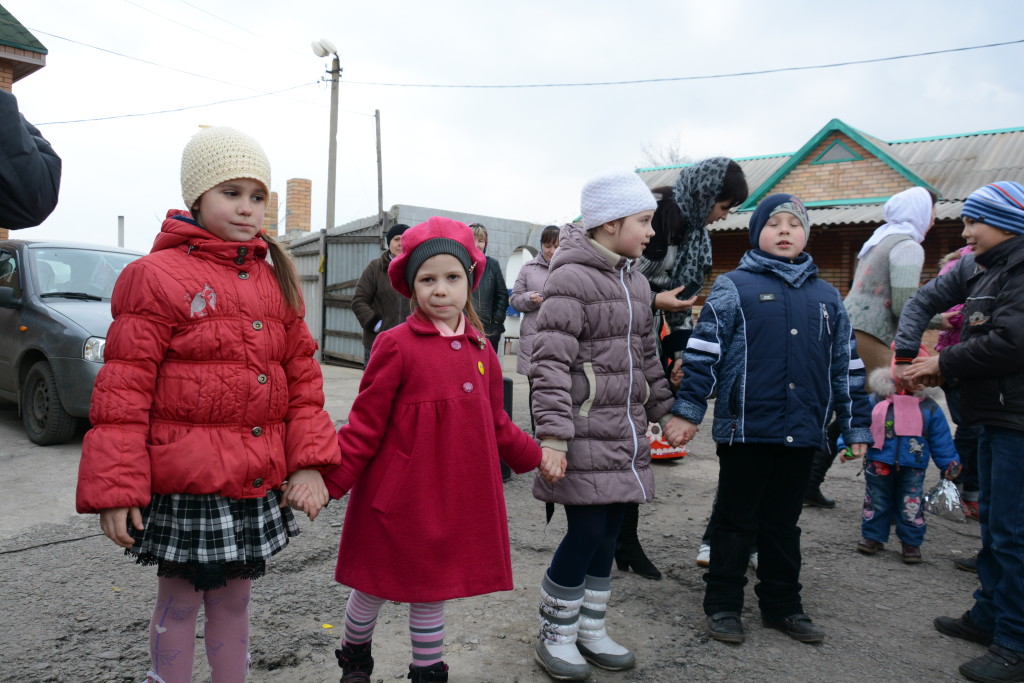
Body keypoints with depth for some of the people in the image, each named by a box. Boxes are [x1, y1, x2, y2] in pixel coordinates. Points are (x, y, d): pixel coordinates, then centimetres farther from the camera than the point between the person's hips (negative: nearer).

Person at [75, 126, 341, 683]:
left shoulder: (277, 281, 8)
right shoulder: (157, 276, -9)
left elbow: (303, 378, 8)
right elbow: (123, 391, -11)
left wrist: (310, 462, 1)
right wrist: (115, 490, -13)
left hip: (258, 483, 5)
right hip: (184, 485, -5)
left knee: (234, 599, 19)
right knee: (179, 602, 12)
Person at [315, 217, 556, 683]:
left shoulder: (481, 350, 4)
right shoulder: (396, 346, -12)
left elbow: (495, 425, 15)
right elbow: (364, 426, -9)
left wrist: (534, 458, 21)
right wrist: (327, 482, -12)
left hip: (454, 501, 4)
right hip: (395, 498, -3)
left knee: (431, 592, 17)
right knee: (373, 588, 16)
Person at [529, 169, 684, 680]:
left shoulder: (635, 282, 15)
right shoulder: (570, 278, -12)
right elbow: (551, 362, -17)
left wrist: (664, 411, 23)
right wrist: (553, 433, -22)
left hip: (625, 430, 8)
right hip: (584, 431, -8)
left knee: (608, 533, 12)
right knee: (586, 532, -4)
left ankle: (590, 630, 29)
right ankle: (555, 636, 17)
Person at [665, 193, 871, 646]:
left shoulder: (827, 297, 14)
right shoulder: (734, 288, 0)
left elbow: (847, 365, 17)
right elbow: (703, 351, -6)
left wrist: (855, 425, 15)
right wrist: (688, 411, -12)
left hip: (801, 432, 4)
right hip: (746, 427, -4)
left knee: (784, 523, 16)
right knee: (736, 522, 7)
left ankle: (782, 605, 29)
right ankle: (722, 605, 19)